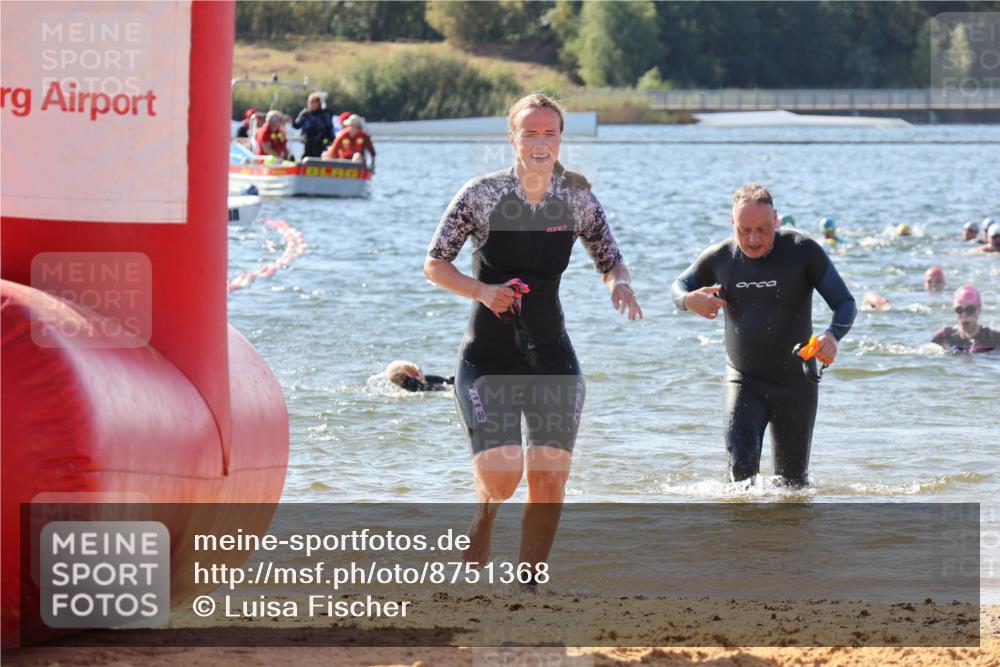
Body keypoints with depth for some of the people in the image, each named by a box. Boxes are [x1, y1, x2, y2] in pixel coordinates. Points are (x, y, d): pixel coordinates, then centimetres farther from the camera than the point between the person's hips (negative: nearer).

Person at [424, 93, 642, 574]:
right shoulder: (481, 194, -7)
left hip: (551, 356, 3)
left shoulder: (578, 200, 1)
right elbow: (435, 264, -1)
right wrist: (482, 291, -18)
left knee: (549, 480, -4)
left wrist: (620, 284, -12)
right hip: (486, 358, -3)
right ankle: (482, 520, 21)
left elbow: (611, 262, 11)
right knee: (500, 476, -15)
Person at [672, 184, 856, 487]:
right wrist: (689, 301, -11)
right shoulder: (719, 257, -4)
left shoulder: (802, 251, -12)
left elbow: (845, 303, -9)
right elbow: (680, 285, 15)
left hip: (796, 382, -1)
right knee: (741, 467, -18)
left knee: (793, 480, 8)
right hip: (743, 380, 1)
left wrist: (832, 336, -32)